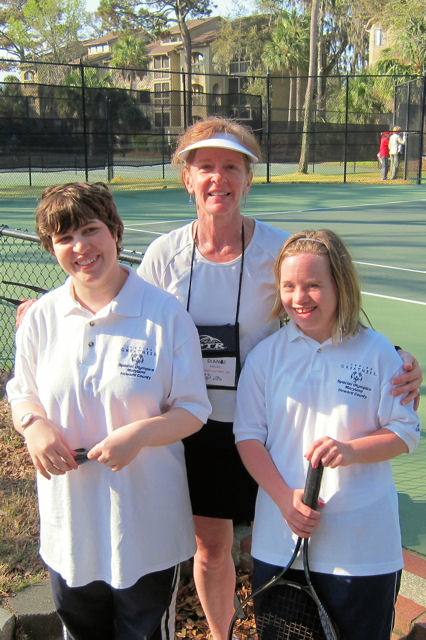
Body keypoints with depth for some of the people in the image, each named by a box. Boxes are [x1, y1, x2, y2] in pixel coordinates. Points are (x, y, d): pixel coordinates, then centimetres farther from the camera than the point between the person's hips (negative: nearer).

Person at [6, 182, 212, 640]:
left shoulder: (165, 313, -11)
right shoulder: (40, 318, -2)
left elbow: (193, 410, -8)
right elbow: (21, 395, 10)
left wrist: (140, 433, -26)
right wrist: (34, 424, -13)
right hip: (67, 528, 3)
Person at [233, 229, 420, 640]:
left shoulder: (376, 352, -5)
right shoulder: (266, 355, 0)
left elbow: (406, 432, -1)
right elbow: (248, 436, 0)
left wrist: (351, 450, -19)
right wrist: (284, 497, -13)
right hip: (279, 540, 2)